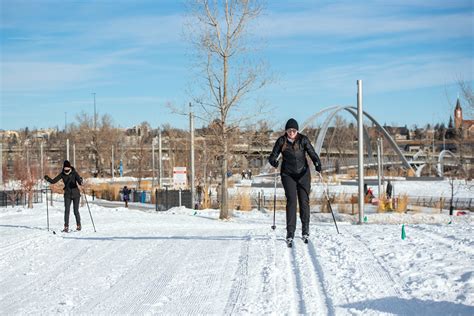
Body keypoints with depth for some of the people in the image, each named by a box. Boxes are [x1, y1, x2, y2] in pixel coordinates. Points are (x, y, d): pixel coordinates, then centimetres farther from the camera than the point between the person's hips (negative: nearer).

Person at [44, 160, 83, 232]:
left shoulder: (74, 173, -11)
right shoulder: (62, 174, -4)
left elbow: (80, 182, -22)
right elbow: (53, 181, -4)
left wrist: (80, 181, -45)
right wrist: (48, 179, -22)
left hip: (76, 194, -2)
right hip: (67, 195, 2)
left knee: (76, 211, 0)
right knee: (67, 211, -9)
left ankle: (78, 225, 20)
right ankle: (66, 227, -7)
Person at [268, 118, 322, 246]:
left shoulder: (303, 140, -2)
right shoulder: (281, 141, -1)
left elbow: (312, 153, -7)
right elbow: (273, 155, -1)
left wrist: (317, 164, -26)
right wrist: (273, 161, -25)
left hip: (303, 174, 1)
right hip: (288, 175, -1)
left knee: (304, 201, -1)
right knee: (291, 201, -13)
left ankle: (305, 230, 18)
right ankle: (290, 233, -13)